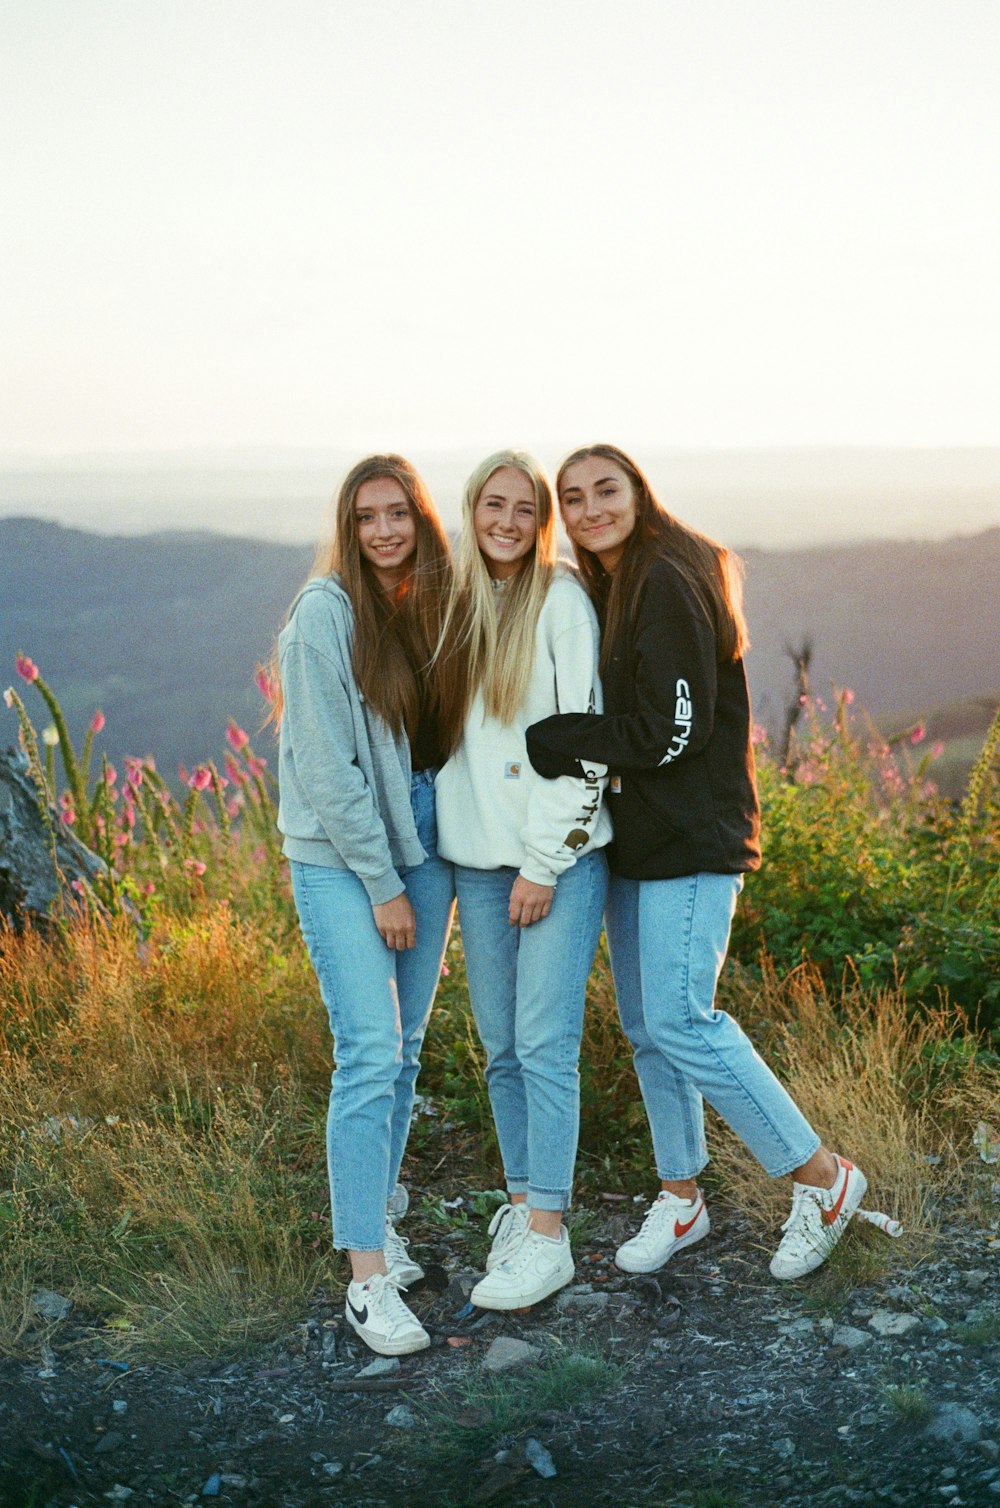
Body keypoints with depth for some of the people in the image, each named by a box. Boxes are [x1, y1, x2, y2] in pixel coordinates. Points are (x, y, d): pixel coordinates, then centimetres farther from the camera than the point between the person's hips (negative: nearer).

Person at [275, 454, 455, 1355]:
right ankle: (369, 1276, -5)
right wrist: (381, 884, -12)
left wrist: (431, 870, 4)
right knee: (369, 1056, -10)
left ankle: (375, 1214, 27)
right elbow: (325, 764, -13)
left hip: (424, 846, 6)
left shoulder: (434, 605, 8)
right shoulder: (326, 613, -10)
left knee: (403, 1053, 11)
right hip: (341, 858, -6)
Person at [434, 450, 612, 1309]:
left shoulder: (561, 601, -5)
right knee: (501, 1047, 10)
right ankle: (522, 1201, 24)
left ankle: (548, 1237, 0)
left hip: (560, 853, -5)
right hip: (477, 857, 5)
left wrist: (545, 863, -13)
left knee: (545, 1042, -7)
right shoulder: (455, 606, 12)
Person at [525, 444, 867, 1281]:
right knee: (644, 1026, 13)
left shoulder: (669, 586, -15)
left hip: (693, 838, -9)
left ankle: (823, 1178, 3)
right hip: (636, 838, 9)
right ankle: (681, 1198, 27)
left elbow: (671, 733, -20)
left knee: (680, 1022, -11)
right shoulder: (608, 591, 14)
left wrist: (550, 745, -15)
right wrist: (566, 750, 0)